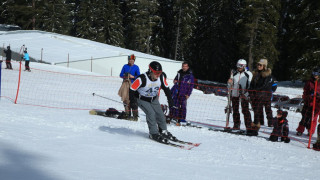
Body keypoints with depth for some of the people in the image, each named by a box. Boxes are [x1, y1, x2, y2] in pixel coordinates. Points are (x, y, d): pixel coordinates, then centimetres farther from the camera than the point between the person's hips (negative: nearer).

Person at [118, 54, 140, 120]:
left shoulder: (136, 67, 4)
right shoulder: (125, 66, 10)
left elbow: (138, 76, 2)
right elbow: (121, 75, 12)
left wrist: (133, 77, -15)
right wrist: (125, 76, -8)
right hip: (125, 84, 3)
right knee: (126, 100, 4)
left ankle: (135, 116, -9)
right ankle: (127, 114, 13)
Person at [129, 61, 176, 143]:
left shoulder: (161, 77, -17)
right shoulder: (142, 79, -32)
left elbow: (166, 88, 0)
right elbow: (132, 89, -24)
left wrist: (170, 99, 0)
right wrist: (132, 102, -27)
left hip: (153, 99, 5)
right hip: (142, 99, -5)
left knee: (160, 114, -3)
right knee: (151, 113, -21)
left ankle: (163, 131, 17)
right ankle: (153, 133, -9)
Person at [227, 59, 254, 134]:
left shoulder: (248, 74, 1)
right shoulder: (234, 73, 11)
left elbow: (250, 85, 0)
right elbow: (231, 83, 19)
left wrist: (246, 94, -11)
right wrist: (230, 82, -6)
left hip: (244, 95, -4)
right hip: (234, 94, 4)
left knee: (245, 111, -10)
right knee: (235, 110, 9)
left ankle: (248, 127, -9)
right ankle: (236, 125, 21)